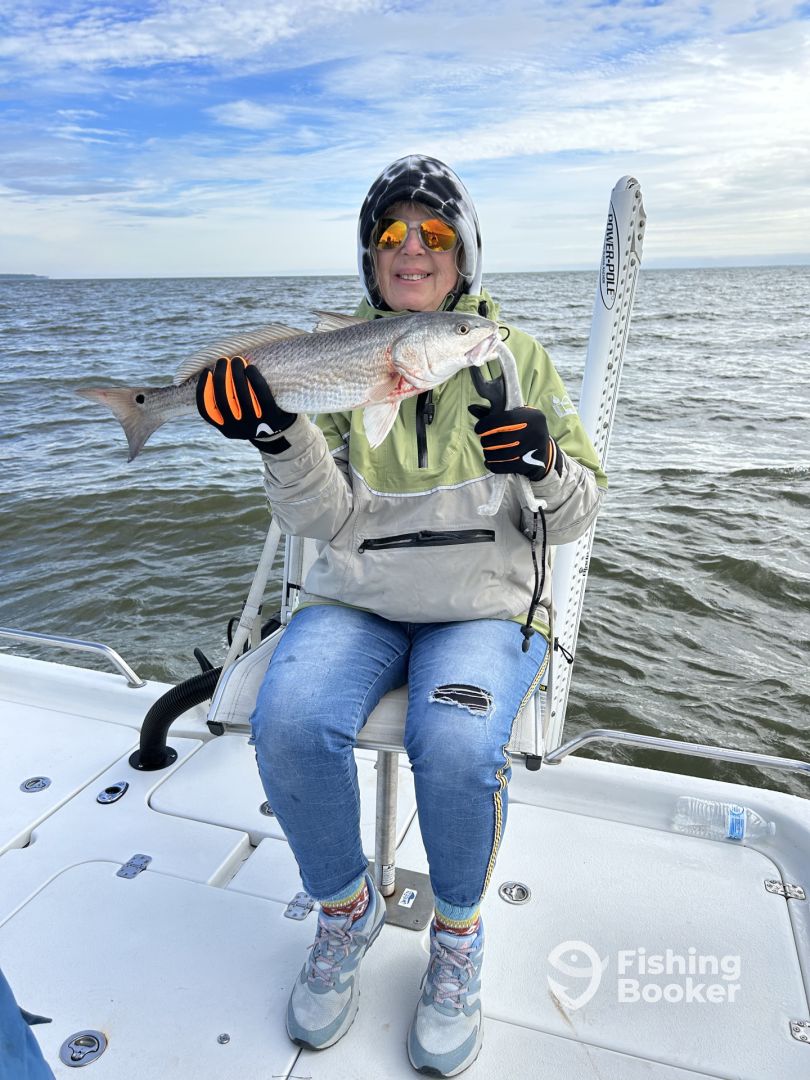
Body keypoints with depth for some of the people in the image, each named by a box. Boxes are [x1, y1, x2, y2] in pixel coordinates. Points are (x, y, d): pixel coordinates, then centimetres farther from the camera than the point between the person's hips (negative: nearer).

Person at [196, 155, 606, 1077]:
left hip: (487, 603, -1)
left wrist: (545, 465, -18)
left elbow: (573, 516, 4)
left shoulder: (515, 355, 6)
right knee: (288, 723, -26)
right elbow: (328, 518, -4)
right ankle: (346, 909, 7)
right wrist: (278, 439, -21)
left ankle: (458, 934, 6)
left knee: (457, 746, -29)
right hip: (357, 600, 2)